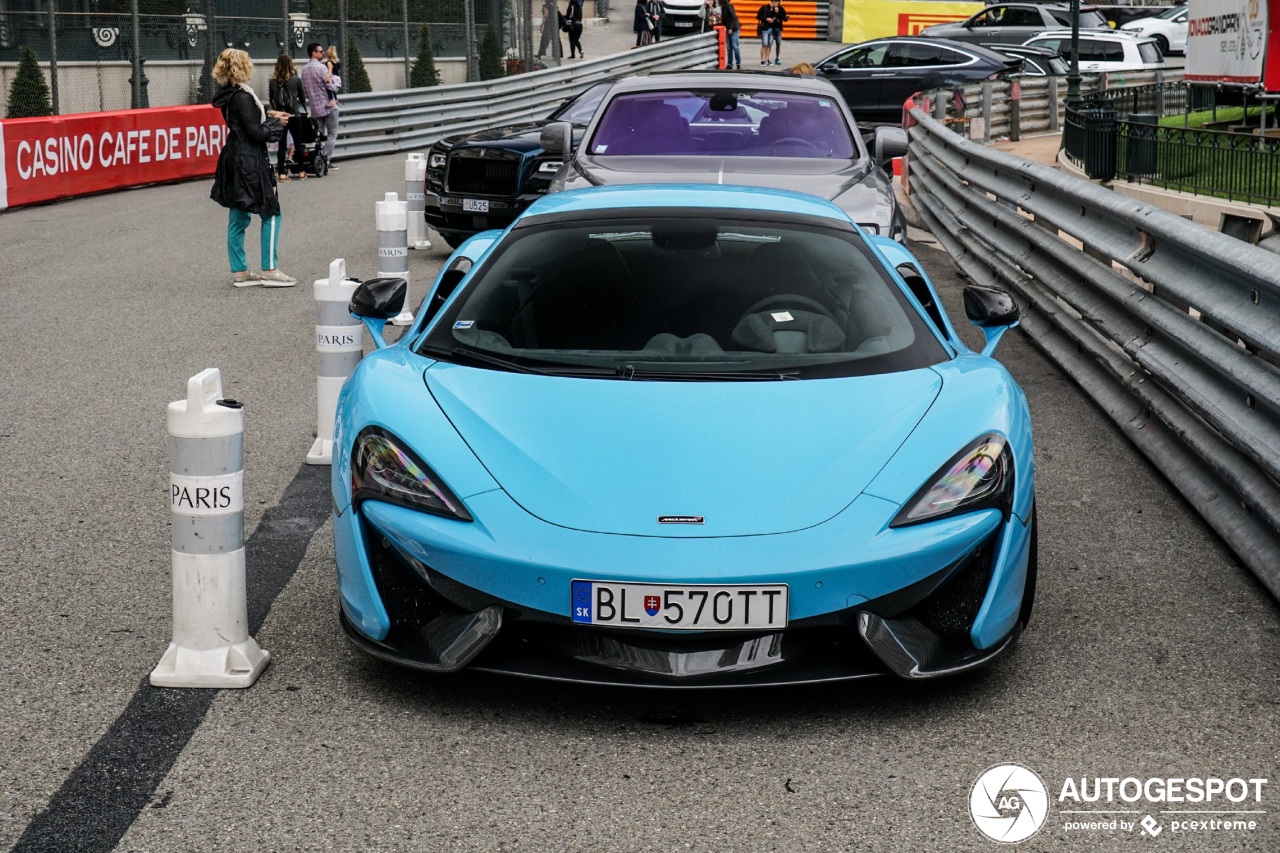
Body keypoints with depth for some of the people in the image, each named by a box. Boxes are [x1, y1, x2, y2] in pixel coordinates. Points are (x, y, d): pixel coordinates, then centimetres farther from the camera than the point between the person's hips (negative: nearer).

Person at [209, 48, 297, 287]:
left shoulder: (228, 94, 8)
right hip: (249, 162, -9)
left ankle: (239, 271, 16)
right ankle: (269, 270, 2)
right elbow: (256, 132, -19)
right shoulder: (242, 96, -19)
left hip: (234, 159, 9)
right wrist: (277, 123, -4)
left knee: (239, 218, 12)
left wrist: (268, 114, 10)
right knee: (271, 213, 0)